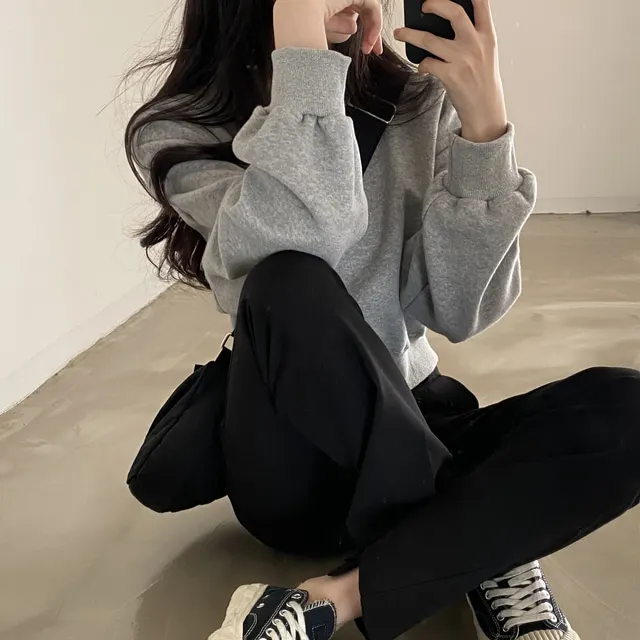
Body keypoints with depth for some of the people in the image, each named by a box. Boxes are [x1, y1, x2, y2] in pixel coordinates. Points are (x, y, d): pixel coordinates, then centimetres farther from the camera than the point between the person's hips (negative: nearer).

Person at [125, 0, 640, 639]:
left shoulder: (420, 101, 1)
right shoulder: (178, 134, -7)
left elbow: (456, 311, -10)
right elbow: (299, 261, -28)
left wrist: (484, 122, -19)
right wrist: (300, 51, -27)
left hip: (410, 428, 3)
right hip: (297, 468, -2)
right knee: (290, 290, -33)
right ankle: (488, 548, -15)